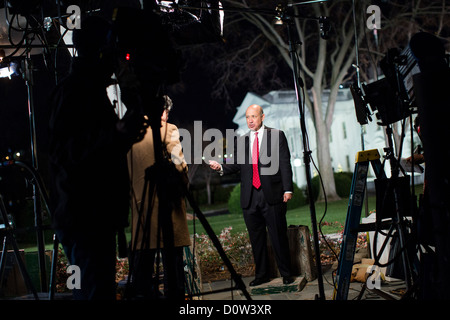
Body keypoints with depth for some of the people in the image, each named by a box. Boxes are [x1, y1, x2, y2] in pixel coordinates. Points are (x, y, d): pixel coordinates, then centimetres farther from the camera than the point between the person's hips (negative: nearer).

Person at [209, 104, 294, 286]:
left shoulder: (277, 136, 3)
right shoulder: (242, 141, 14)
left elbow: (285, 163, -1)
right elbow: (237, 165, 10)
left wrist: (288, 189, -8)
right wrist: (221, 168, -10)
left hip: (272, 195, -4)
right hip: (250, 198, 4)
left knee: (278, 236, 1)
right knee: (256, 238, 10)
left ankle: (286, 274, 13)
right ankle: (261, 275, 20)